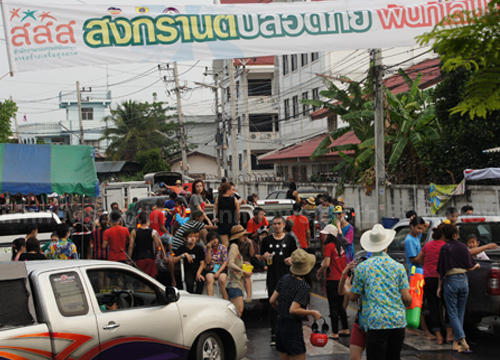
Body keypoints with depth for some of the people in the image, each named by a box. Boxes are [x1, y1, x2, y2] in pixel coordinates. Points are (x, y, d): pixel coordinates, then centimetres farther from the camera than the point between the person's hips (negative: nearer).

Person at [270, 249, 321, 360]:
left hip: (280, 325, 7)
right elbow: (293, 310, -24)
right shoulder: (304, 286, -17)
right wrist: (313, 313, -12)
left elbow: (272, 301, 6)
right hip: (293, 327, -7)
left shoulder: (285, 278, 3)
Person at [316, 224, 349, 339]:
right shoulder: (340, 246, 12)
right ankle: (345, 330, 24)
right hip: (342, 279, 8)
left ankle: (334, 333, 3)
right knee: (340, 306, 18)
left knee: (333, 307, -1)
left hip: (333, 280, -8)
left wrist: (319, 272, -2)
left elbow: (326, 264, -19)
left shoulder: (329, 246, -12)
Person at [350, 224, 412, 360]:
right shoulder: (398, 267, 4)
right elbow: (407, 299, 0)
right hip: (398, 322, 3)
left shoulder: (362, 267, 0)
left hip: (376, 323, -3)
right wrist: (407, 304, 23)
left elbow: (353, 296, 6)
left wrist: (348, 287, 27)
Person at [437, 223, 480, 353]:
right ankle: (456, 342, 15)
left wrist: (439, 286, 3)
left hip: (450, 281, -4)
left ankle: (463, 340, -14)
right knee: (460, 313, 12)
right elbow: (469, 267, 7)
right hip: (464, 280, 4)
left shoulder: (445, 248, -8)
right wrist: (477, 266, 30)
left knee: (453, 313, 0)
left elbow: (442, 270, -7)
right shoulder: (463, 247, 4)